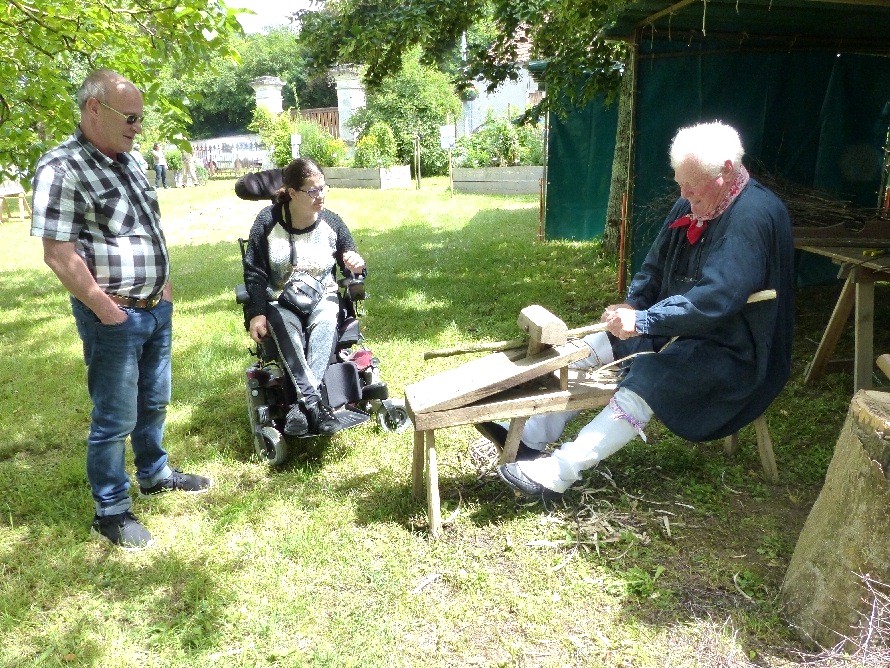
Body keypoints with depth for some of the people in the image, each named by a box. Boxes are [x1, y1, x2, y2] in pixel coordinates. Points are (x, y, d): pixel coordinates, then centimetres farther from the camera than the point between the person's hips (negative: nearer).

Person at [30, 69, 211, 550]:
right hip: (113, 316, -8)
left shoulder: (128, 159, 9)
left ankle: (154, 473, 41)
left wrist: (163, 284, 11)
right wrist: (106, 309, -17)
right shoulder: (61, 170, -17)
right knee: (115, 418, 4)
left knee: (154, 402, 21)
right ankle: (111, 511, 20)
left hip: (157, 308, 8)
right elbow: (59, 255, -20)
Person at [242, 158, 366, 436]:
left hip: (322, 298, 1)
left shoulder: (331, 222, 2)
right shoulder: (268, 221, -4)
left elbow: (351, 267, 10)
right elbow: (254, 272, -2)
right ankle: (314, 402, -47)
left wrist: (357, 266, -16)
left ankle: (301, 403, -44)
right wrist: (257, 313, -14)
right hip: (280, 301, -1)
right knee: (285, 327, -37)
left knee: (325, 322, -35)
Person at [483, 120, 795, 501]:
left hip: (733, 350, -9)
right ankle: (531, 436, -1)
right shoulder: (693, 205, 4)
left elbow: (715, 299, -33)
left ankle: (559, 473, -30)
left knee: (647, 377, -31)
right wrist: (632, 305, -8)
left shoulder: (754, 216, -24)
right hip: (683, 325, 9)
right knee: (592, 349, -3)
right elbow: (656, 265, 11)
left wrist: (643, 321, -32)